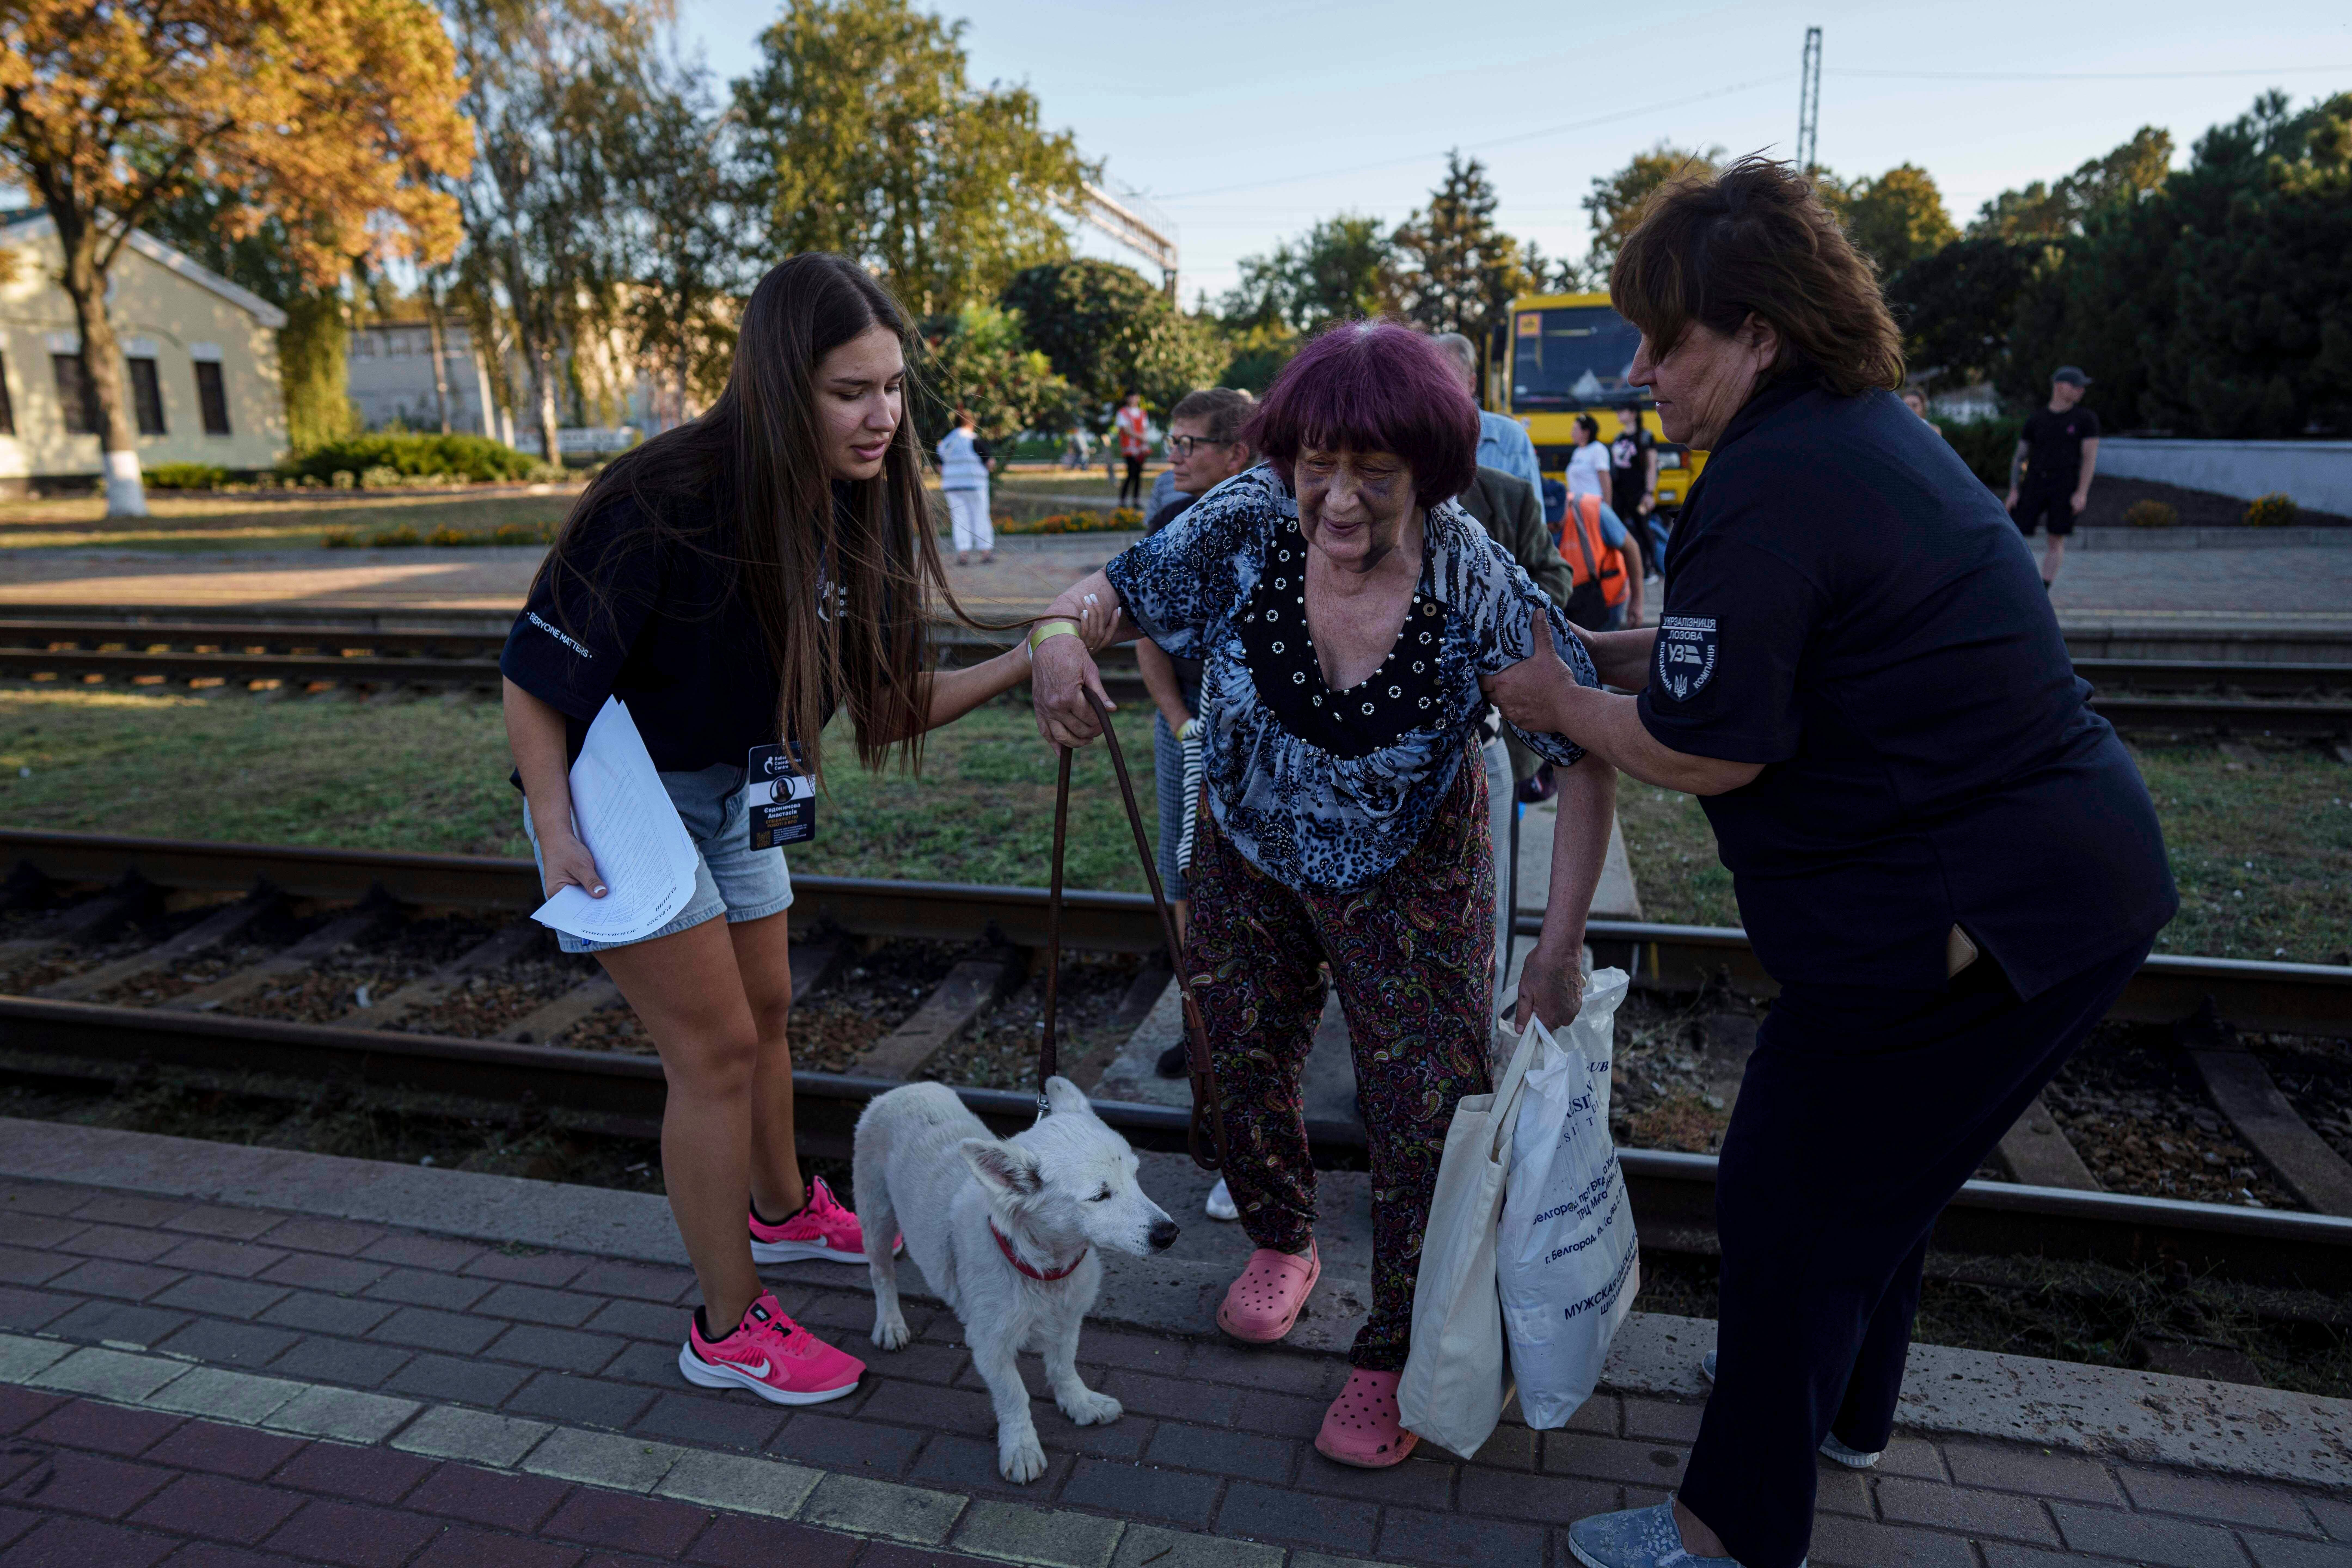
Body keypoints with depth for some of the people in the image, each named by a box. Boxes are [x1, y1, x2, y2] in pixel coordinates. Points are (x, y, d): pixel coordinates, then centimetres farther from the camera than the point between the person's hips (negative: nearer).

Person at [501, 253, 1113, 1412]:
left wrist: (1022, 663, -18)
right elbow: (536, 671, -22)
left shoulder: (855, 516, -9)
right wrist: (556, 830, -27)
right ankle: (728, 1329, 13)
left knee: (766, 1011, 20)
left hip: (735, 795, 7)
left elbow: (892, 707, -7)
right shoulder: (669, 502, -30)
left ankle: (782, 1210, 45)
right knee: (716, 1046, -4)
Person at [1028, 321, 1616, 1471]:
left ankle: (1398, 1357, 21)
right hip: (1248, 858, 3)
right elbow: (1118, 589, -12)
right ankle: (1281, 1243, 48)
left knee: (1426, 1113, -3)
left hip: (1408, 882, -3)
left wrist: (1559, 951, -23)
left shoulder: (1479, 590, -29)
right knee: (1244, 1060, 17)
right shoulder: (1250, 525, -23)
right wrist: (1061, 631, -37)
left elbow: (1587, 755, -22)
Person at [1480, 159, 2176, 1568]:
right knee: (1878, 1171, 26)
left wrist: (1562, 702, -6)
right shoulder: (1868, 425, 9)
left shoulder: (1772, 486, -23)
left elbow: (1703, 751, -21)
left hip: (1968, 920, -10)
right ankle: (1848, 1411, 49)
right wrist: (1604, 654, 8)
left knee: (1791, 1202, 5)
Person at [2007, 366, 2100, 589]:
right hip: (2035, 485, 1)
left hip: (2066, 487, -1)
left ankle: (2042, 595, 3)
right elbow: (2019, 456, 9)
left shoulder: (2086, 418, 3)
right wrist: (2013, 491, -1)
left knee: (2057, 541, -3)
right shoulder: (2035, 419, 7)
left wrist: (2082, 493, -12)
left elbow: (2090, 457, -2)